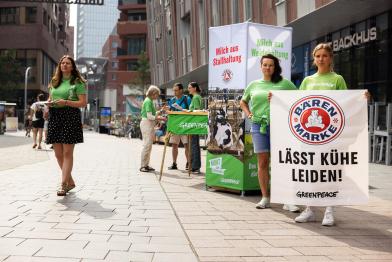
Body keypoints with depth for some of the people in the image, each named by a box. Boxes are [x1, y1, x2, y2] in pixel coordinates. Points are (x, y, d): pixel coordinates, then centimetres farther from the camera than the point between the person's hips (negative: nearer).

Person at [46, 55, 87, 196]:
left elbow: (83, 103, -5)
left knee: (67, 153, -8)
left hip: (70, 117, -6)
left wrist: (66, 102, -17)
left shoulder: (77, 82, 1)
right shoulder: (54, 82, 19)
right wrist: (49, 103, 3)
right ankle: (70, 181, 20)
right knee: (58, 154, 6)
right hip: (55, 117, 6)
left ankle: (63, 184, -9)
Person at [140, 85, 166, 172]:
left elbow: (153, 114, 18)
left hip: (150, 124, 10)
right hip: (147, 123, -10)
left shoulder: (150, 101, 16)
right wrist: (160, 118, -17)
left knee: (148, 145, 11)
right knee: (147, 145, -9)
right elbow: (149, 116, -19)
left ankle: (146, 165, 16)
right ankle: (143, 166, -5)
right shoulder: (148, 101, -13)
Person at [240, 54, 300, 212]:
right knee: (262, 162, 6)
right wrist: (248, 114, 13)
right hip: (258, 126, 3)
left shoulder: (285, 84, 4)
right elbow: (243, 101, 28)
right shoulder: (254, 85, 14)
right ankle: (265, 198, 14)